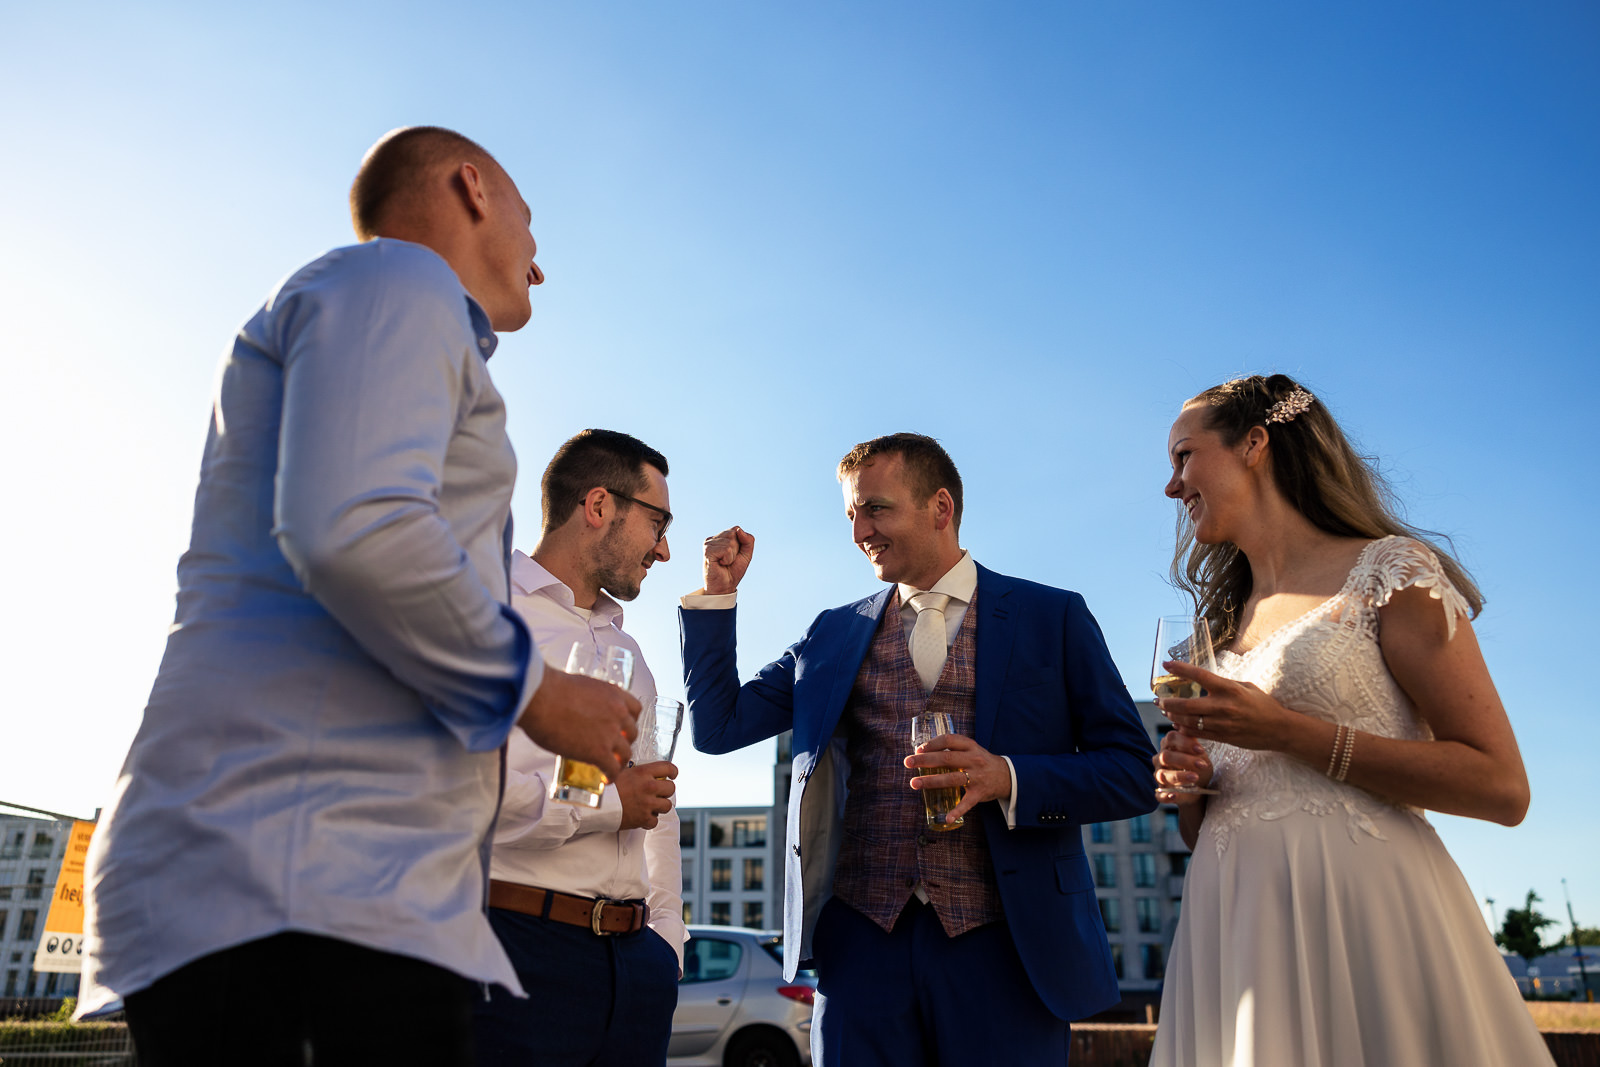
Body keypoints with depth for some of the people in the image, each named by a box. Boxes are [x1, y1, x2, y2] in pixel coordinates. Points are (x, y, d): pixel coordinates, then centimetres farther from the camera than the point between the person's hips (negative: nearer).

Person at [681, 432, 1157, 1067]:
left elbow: (1133, 774, 1)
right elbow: (717, 727, 11)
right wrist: (716, 595, 3)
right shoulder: (834, 634, 12)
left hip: (1004, 948, -1)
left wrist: (1007, 778, -15)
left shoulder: (1053, 617, 4)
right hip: (863, 944, 2)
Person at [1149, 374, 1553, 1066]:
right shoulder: (1224, 625, 18)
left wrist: (1288, 732, -15)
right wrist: (1187, 790, 0)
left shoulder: (1389, 572, -2)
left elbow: (1502, 788, -10)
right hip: (1234, 934, 6)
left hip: (1362, 923, -6)